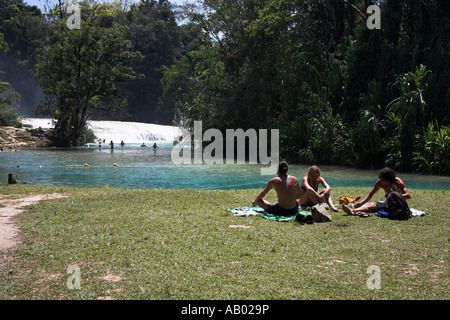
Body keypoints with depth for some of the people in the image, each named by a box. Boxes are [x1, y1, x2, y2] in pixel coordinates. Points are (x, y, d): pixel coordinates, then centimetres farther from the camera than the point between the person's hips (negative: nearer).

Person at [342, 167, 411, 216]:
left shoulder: (398, 182, -16)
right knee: (370, 205, -25)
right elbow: (371, 194, 4)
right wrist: (361, 203, -13)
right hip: (387, 203, 4)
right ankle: (353, 211, -52)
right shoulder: (380, 182, -2)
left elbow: (408, 196, -27)